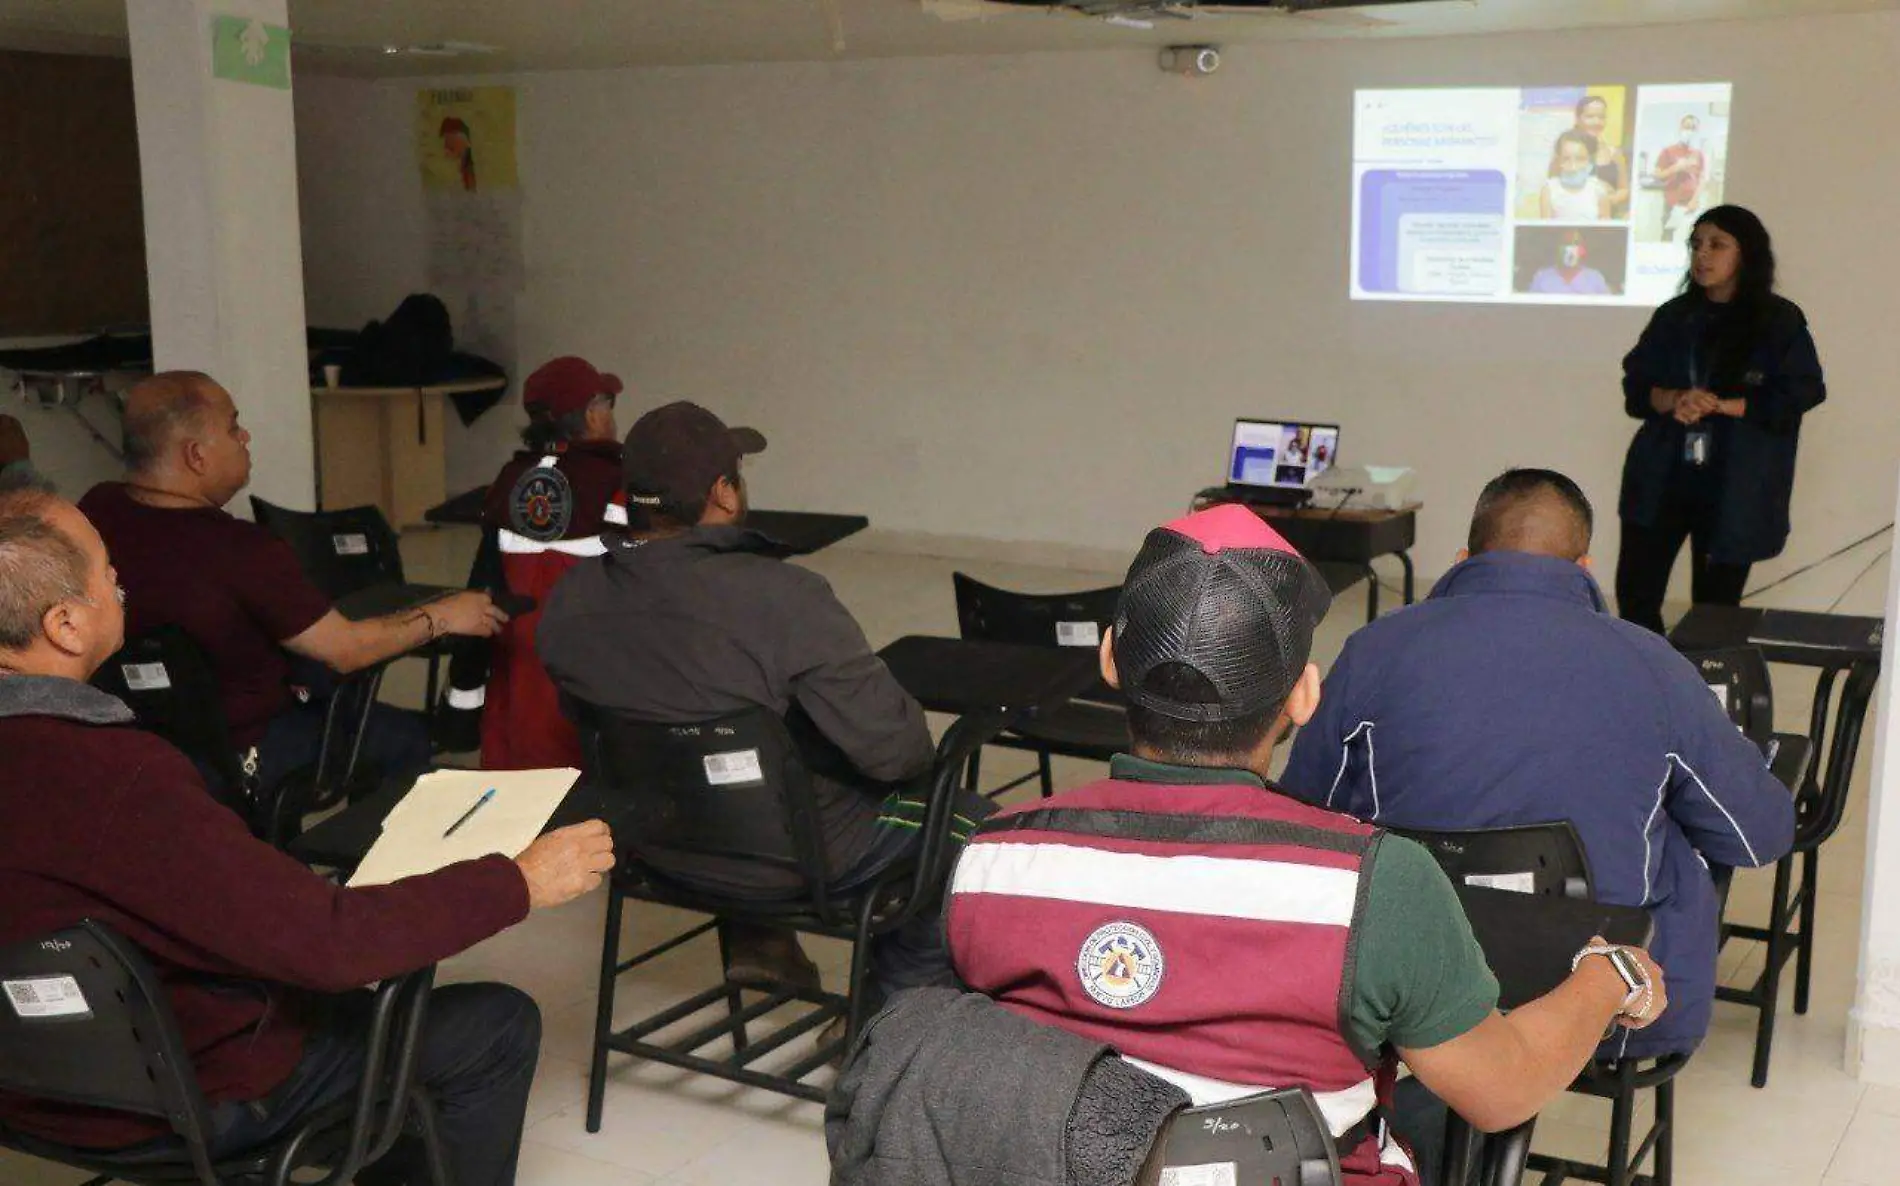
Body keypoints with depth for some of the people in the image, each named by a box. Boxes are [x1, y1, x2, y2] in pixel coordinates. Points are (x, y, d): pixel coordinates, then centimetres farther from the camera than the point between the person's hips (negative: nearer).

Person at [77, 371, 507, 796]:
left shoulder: (95, 509, -12)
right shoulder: (239, 551, -32)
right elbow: (346, 650, -21)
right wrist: (442, 617, -8)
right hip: (237, 754, -8)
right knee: (413, 737, 9)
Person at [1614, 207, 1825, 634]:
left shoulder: (1781, 322, -2)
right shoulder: (1674, 317, 9)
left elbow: (1799, 395, -8)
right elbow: (1636, 386, 6)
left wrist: (1718, 405, -16)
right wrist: (1673, 400, -16)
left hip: (1734, 489, -3)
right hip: (1661, 478, 3)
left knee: (1715, 608, 5)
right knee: (1634, 594, 0)